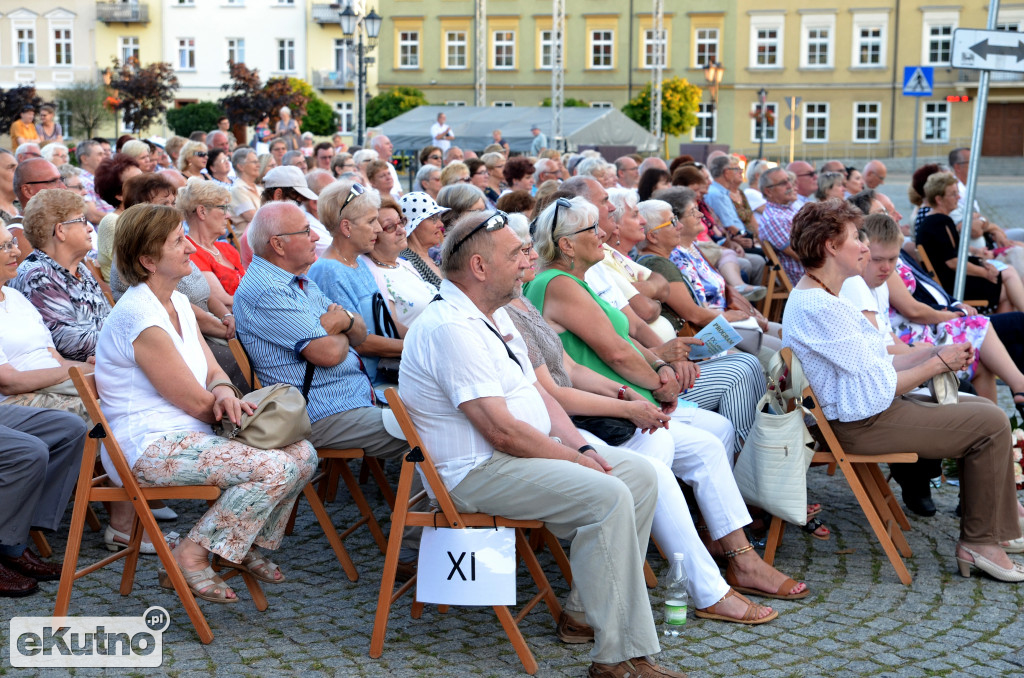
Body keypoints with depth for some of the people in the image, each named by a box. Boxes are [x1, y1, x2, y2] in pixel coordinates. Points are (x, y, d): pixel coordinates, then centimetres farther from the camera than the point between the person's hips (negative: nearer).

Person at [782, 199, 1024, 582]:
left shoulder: (816, 296, 11)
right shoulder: (819, 307, -23)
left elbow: (874, 363, 11)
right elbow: (880, 386, -21)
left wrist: (936, 353, 3)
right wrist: (939, 363, -8)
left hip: (868, 408, 11)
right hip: (863, 425, -11)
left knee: (980, 407, 17)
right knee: (991, 424, -9)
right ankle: (980, 542, 0)